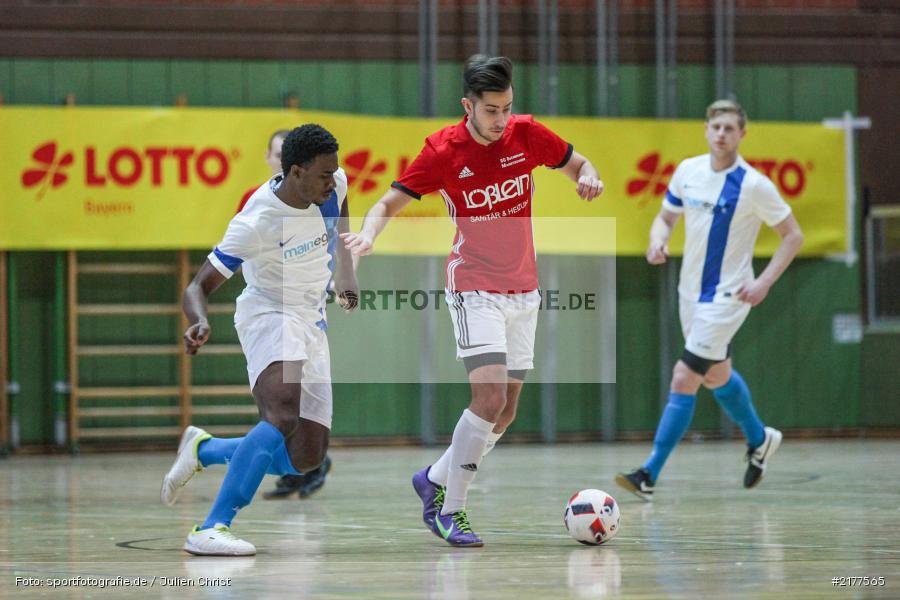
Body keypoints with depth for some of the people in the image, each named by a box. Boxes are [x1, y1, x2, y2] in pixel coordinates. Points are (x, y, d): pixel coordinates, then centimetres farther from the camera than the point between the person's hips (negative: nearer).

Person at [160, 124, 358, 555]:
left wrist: (345, 274, 24)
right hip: (268, 314, -7)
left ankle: (203, 450, 24)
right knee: (284, 416, -36)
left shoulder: (335, 185, -8)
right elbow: (199, 286, -24)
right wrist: (199, 322, -44)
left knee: (305, 459, 1)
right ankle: (211, 530, -38)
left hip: (312, 323, 7)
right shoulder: (256, 222, -26)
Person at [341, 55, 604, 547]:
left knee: (506, 412, 6)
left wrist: (588, 177, -11)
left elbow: (577, 164, 13)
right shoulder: (443, 151, -12)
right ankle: (449, 510, -10)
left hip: (523, 289, 5)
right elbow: (390, 203, -8)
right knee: (490, 396, -21)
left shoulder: (527, 134, -3)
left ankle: (435, 479, 27)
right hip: (474, 288, -5)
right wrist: (368, 233, -29)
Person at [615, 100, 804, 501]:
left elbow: (793, 236, -7)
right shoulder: (687, 171, 0)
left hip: (726, 298, -7)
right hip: (691, 292, 7)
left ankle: (650, 476, -12)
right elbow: (665, 217, 13)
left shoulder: (753, 185, -15)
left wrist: (764, 282, -18)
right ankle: (759, 439, 47)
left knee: (684, 378, -14)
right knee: (717, 376, 22)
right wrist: (658, 240, -11)